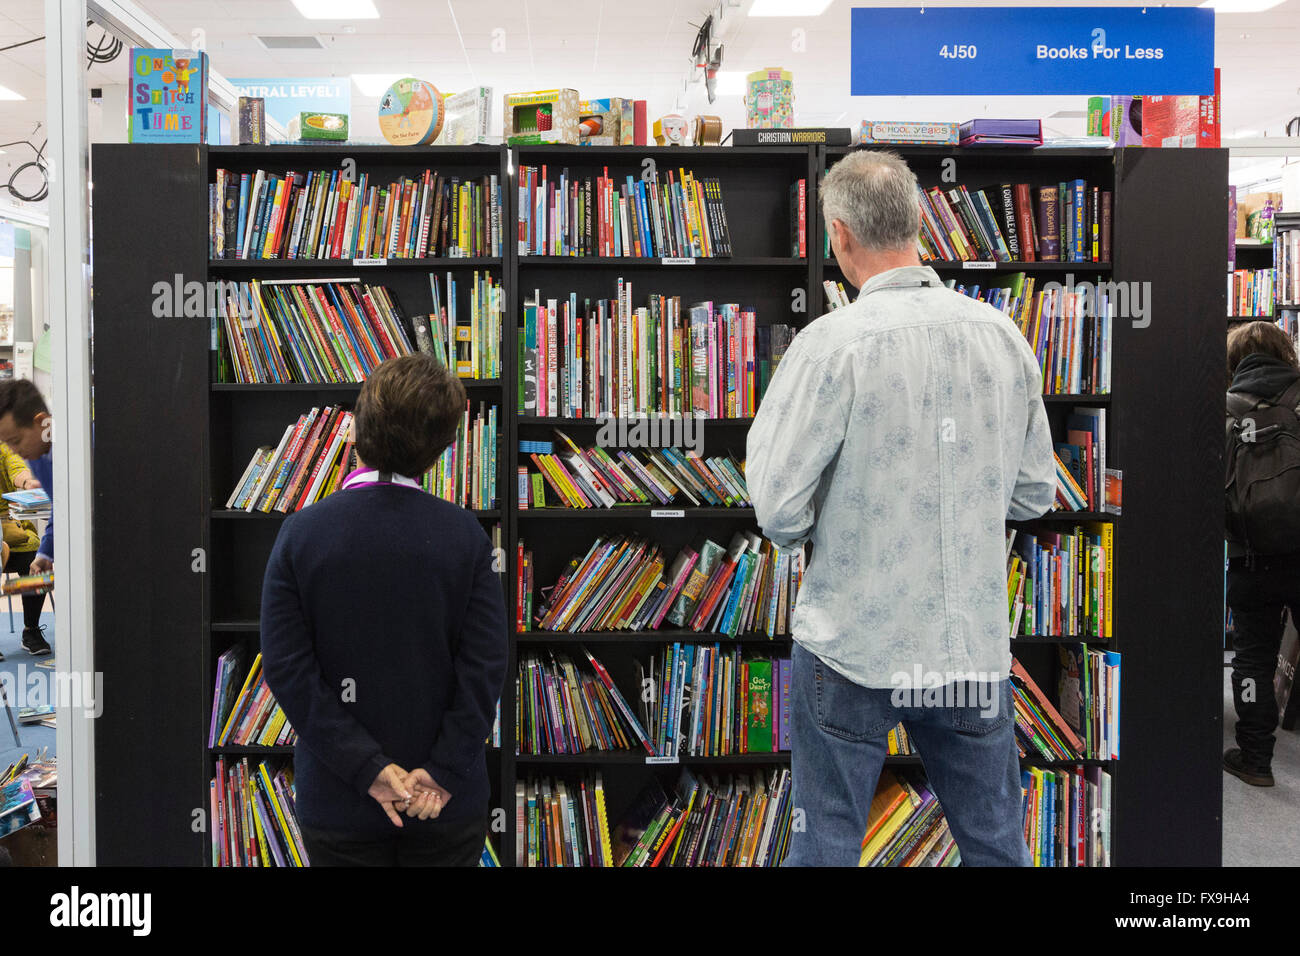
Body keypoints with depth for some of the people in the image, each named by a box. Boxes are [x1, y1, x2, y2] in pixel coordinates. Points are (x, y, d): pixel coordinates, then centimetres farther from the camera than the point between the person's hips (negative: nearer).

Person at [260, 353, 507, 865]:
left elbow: (287, 668, -12)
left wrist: (368, 768, -11)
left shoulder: (301, 532, -9)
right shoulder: (466, 534, -9)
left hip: (338, 804, 0)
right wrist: (443, 771, -11)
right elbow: (485, 666, -13)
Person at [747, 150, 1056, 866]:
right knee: (997, 844, 19)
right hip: (976, 646, 5)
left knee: (826, 845, 12)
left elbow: (780, 513, -14)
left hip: (855, 646, -4)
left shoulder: (832, 342, -16)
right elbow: (1035, 494, 7)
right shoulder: (1003, 336, -1)